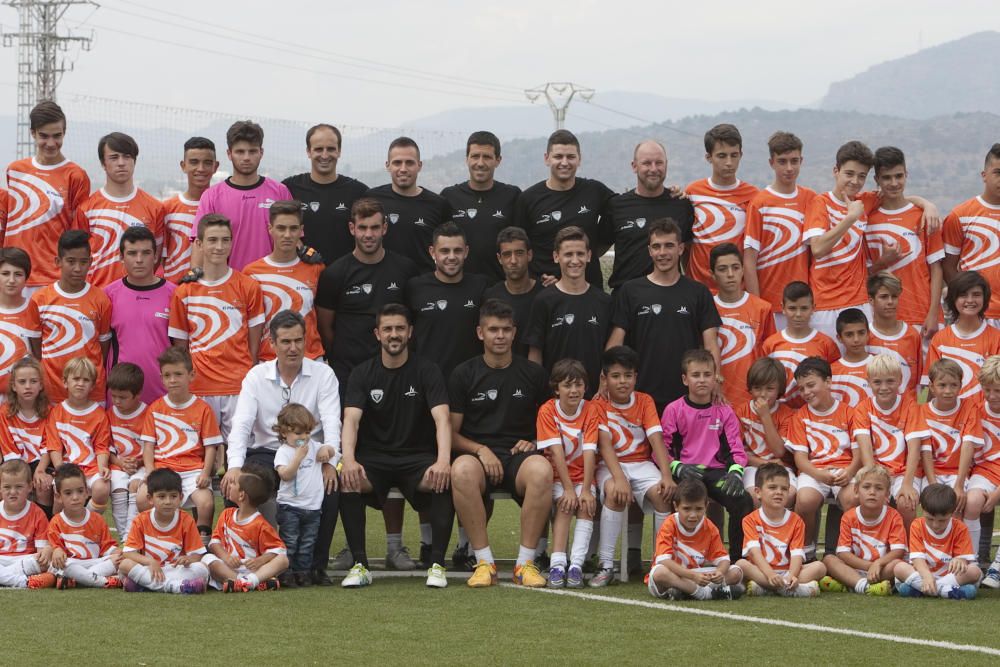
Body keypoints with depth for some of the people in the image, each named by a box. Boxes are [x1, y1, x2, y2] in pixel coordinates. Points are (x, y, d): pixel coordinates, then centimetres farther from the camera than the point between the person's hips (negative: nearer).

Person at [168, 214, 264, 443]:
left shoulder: (248, 287, 4)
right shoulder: (184, 292, 5)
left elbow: (254, 344, 5)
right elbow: (180, 346, 9)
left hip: (239, 389, -1)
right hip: (199, 388, 1)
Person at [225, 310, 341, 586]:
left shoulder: (323, 374, 2)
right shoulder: (256, 376, 4)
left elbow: (331, 423, -9)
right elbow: (241, 424, -6)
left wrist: (330, 462, -27)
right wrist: (235, 466, -24)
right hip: (266, 453, 1)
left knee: (329, 486, -32)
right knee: (239, 487, -30)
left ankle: (317, 565, -15)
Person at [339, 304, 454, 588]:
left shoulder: (427, 371, -1)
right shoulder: (363, 374, 3)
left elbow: (441, 418, -14)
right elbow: (351, 420, -11)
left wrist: (443, 460, -34)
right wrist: (349, 460, -32)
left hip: (418, 457, -1)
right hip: (374, 458, 1)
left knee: (444, 480, -33)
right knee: (346, 479, -31)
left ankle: (437, 564, -24)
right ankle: (360, 565, -24)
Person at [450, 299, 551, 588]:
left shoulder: (533, 373, 13)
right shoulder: (464, 375, 10)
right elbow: (452, 432, 9)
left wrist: (534, 443, -1)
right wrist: (480, 450, -10)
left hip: (520, 455, 0)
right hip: (478, 454, 0)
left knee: (541, 470, -37)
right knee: (462, 470, -38)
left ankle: (525, 562, -26)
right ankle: (484, 562, -28)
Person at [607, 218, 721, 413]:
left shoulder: (698, 293, 6)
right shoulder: (630, 291, 5)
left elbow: (710, 344, 3)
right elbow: (615, 343, 2)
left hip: (687, 397, 0)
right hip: (641, 396, 0)